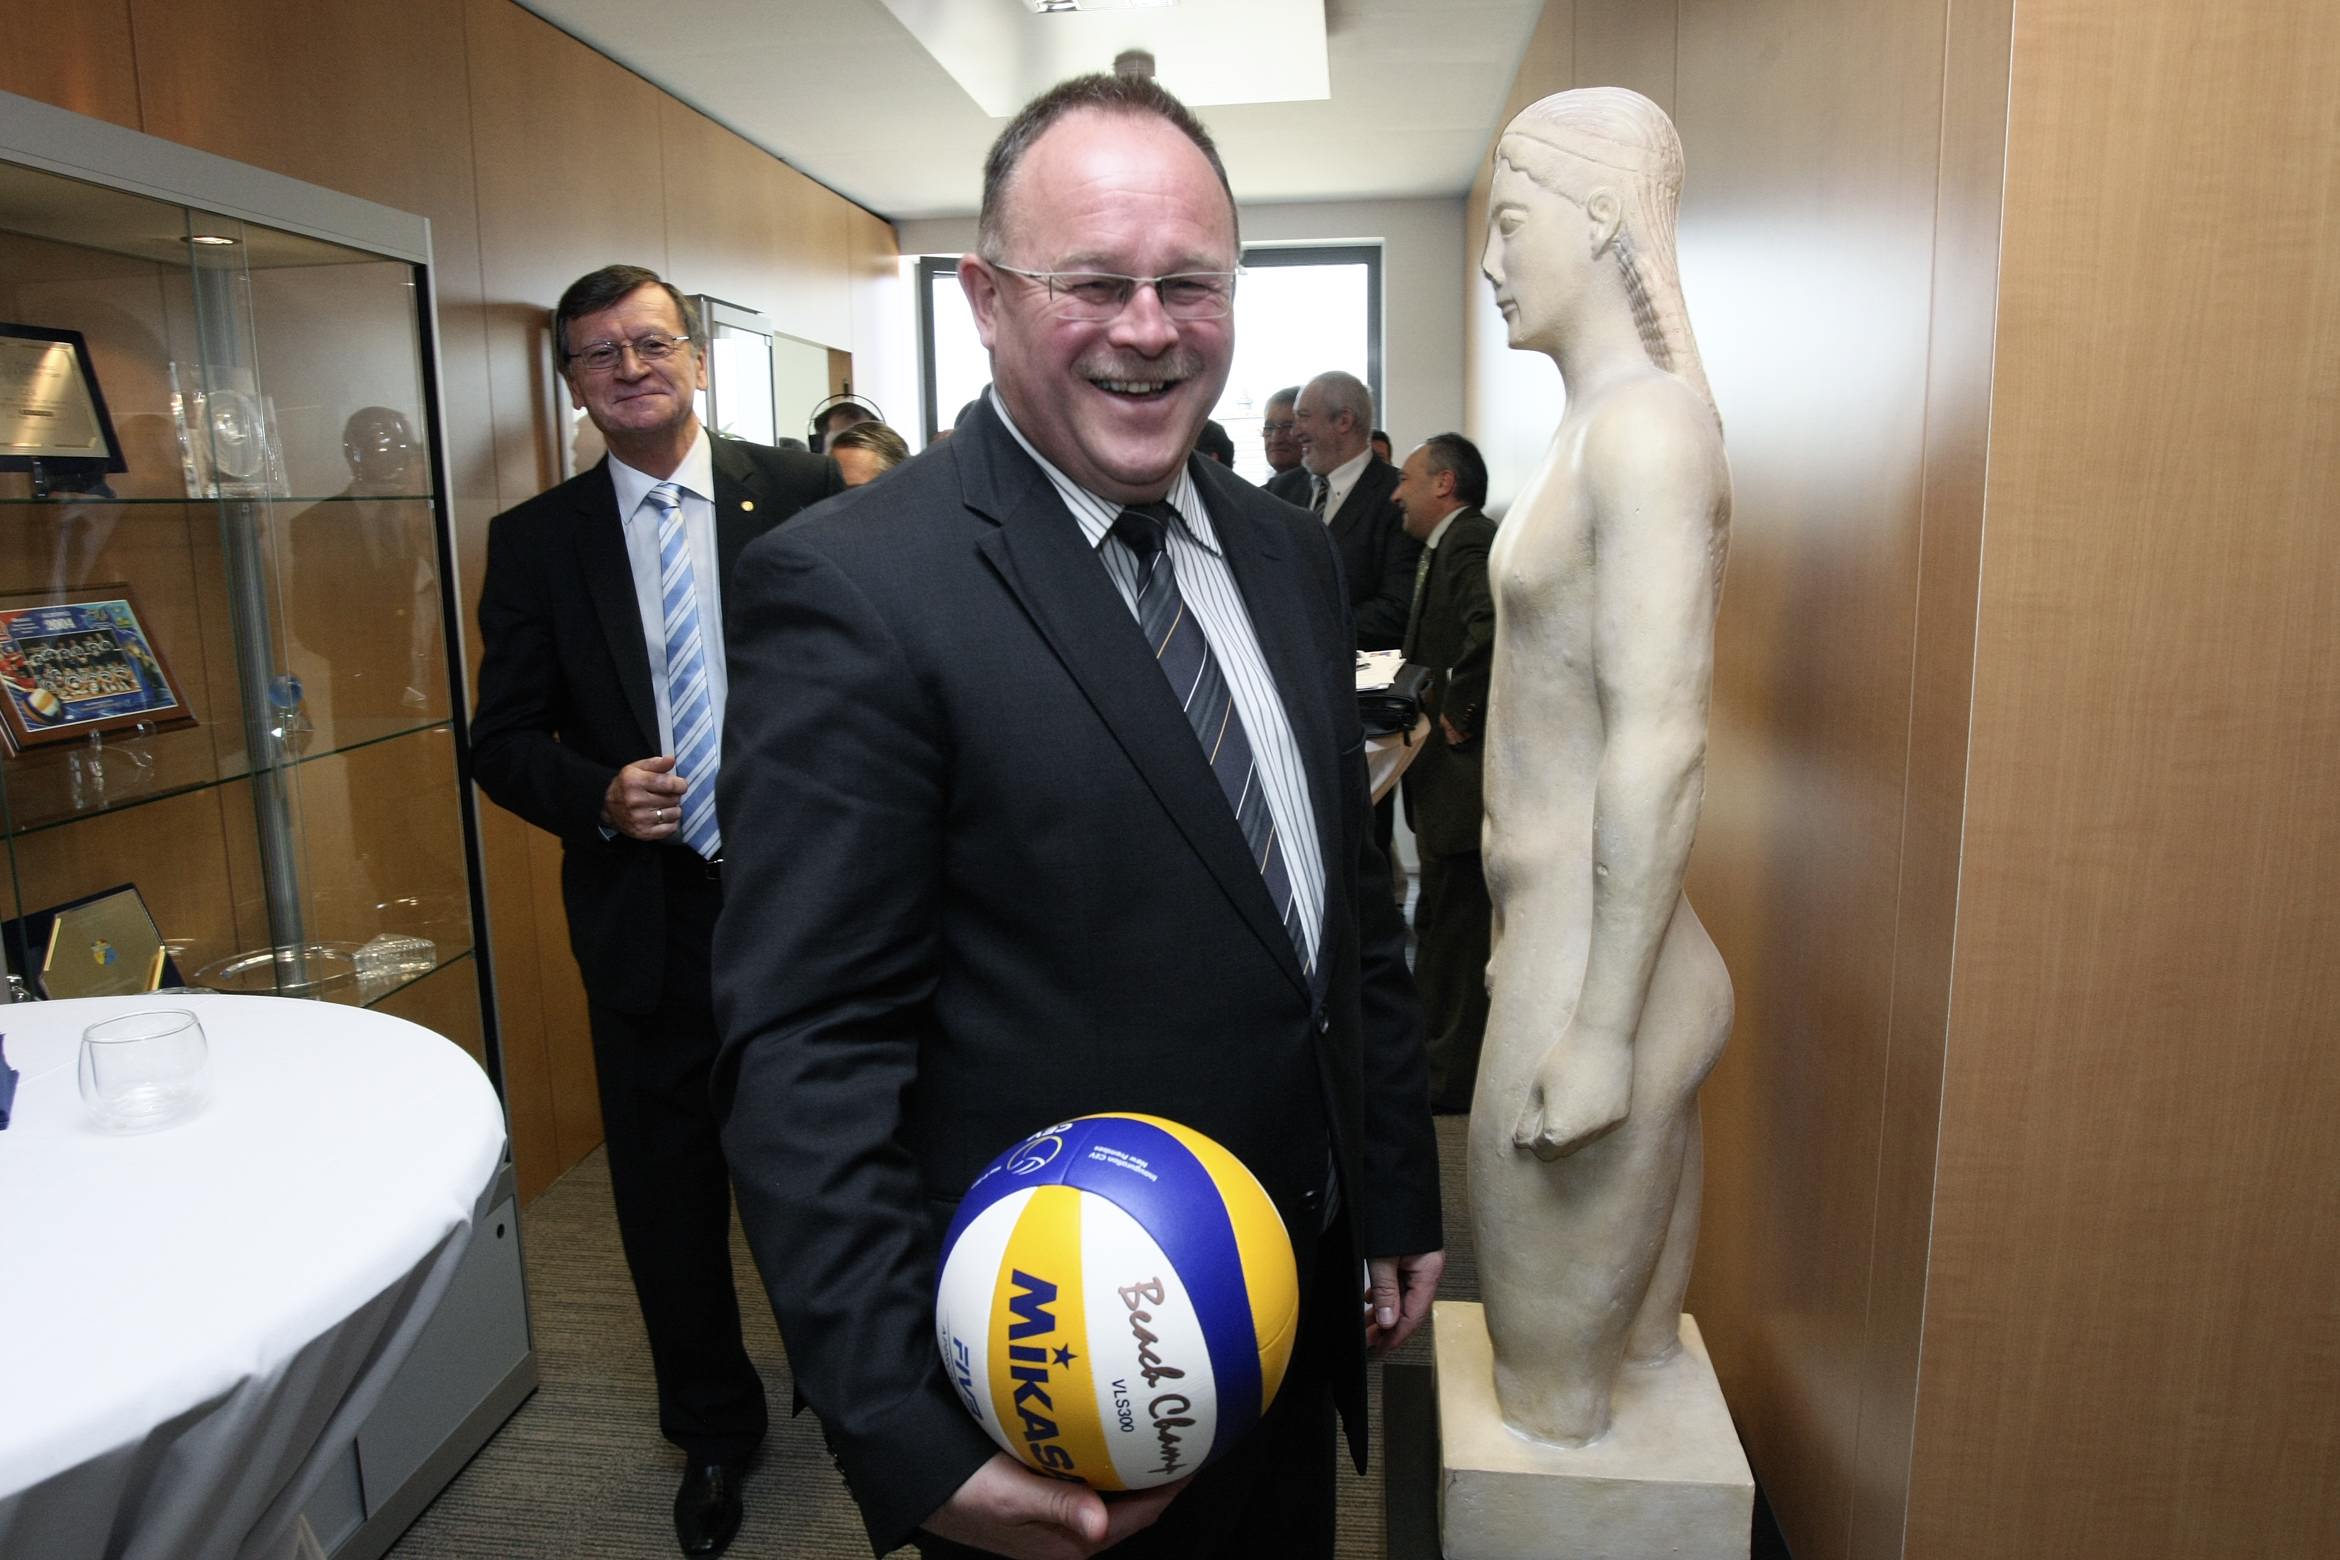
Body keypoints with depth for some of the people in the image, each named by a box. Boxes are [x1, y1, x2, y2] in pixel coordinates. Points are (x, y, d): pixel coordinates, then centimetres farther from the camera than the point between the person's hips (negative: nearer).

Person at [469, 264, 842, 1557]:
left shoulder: (804, 492, -2)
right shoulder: (536, 540, 3)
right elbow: (503, 739, 5)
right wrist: (598, 798, -14)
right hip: (647, 915, 2)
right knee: (669, 1189, 14)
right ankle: (711, 1428, 39)